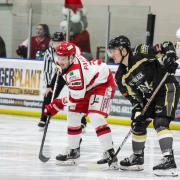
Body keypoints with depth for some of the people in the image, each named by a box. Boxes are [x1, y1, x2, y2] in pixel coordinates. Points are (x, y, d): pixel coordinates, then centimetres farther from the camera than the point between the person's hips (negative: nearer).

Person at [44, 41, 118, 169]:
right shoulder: (69, 59, -9)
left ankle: (110, 154, -23)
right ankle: (74, 151, 19)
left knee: (96, 118, -25)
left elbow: (77, 98, -31)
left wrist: (57, 105, -26)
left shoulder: (75, 72, -35)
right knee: (73, 115, 6)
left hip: (103, 83, -10)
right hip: (87, 85, 10)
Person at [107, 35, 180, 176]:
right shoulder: (121, 76, -2)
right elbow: (132, 96, -1)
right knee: (138, 124, 8)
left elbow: (167, 46, -14)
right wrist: (138, 109, -15)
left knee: (160, 122, -22)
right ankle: (137, 158, 27)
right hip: (149, 96, 8)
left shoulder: (142, 55, -21)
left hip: (167, 87, -8)